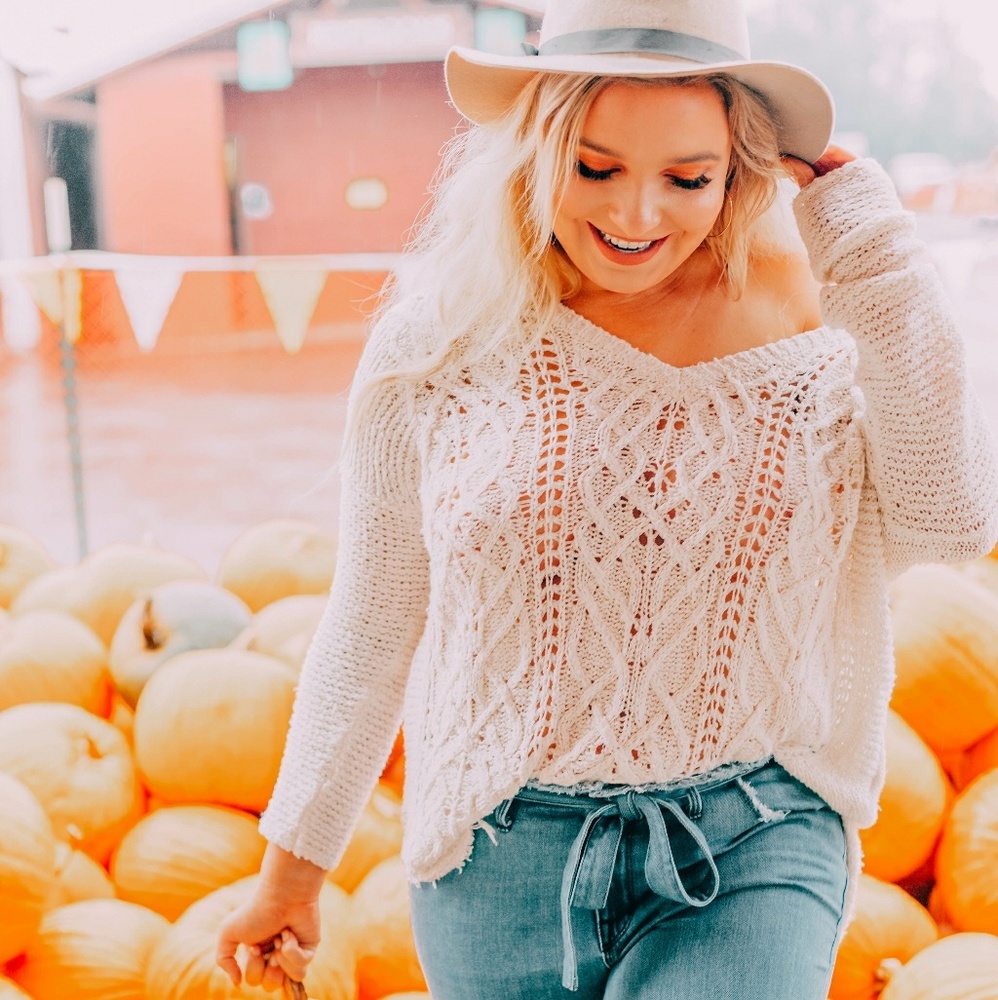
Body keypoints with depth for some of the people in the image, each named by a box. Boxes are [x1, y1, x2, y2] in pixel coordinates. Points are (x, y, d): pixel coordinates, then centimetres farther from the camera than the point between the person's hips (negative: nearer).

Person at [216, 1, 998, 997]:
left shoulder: (815, 314, -4)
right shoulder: (442, 346, -6)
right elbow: (369, 633, 2)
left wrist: (852, 209, -16)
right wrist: (293, 864, 10)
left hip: (750, 850, 0)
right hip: (502, 863, 1)